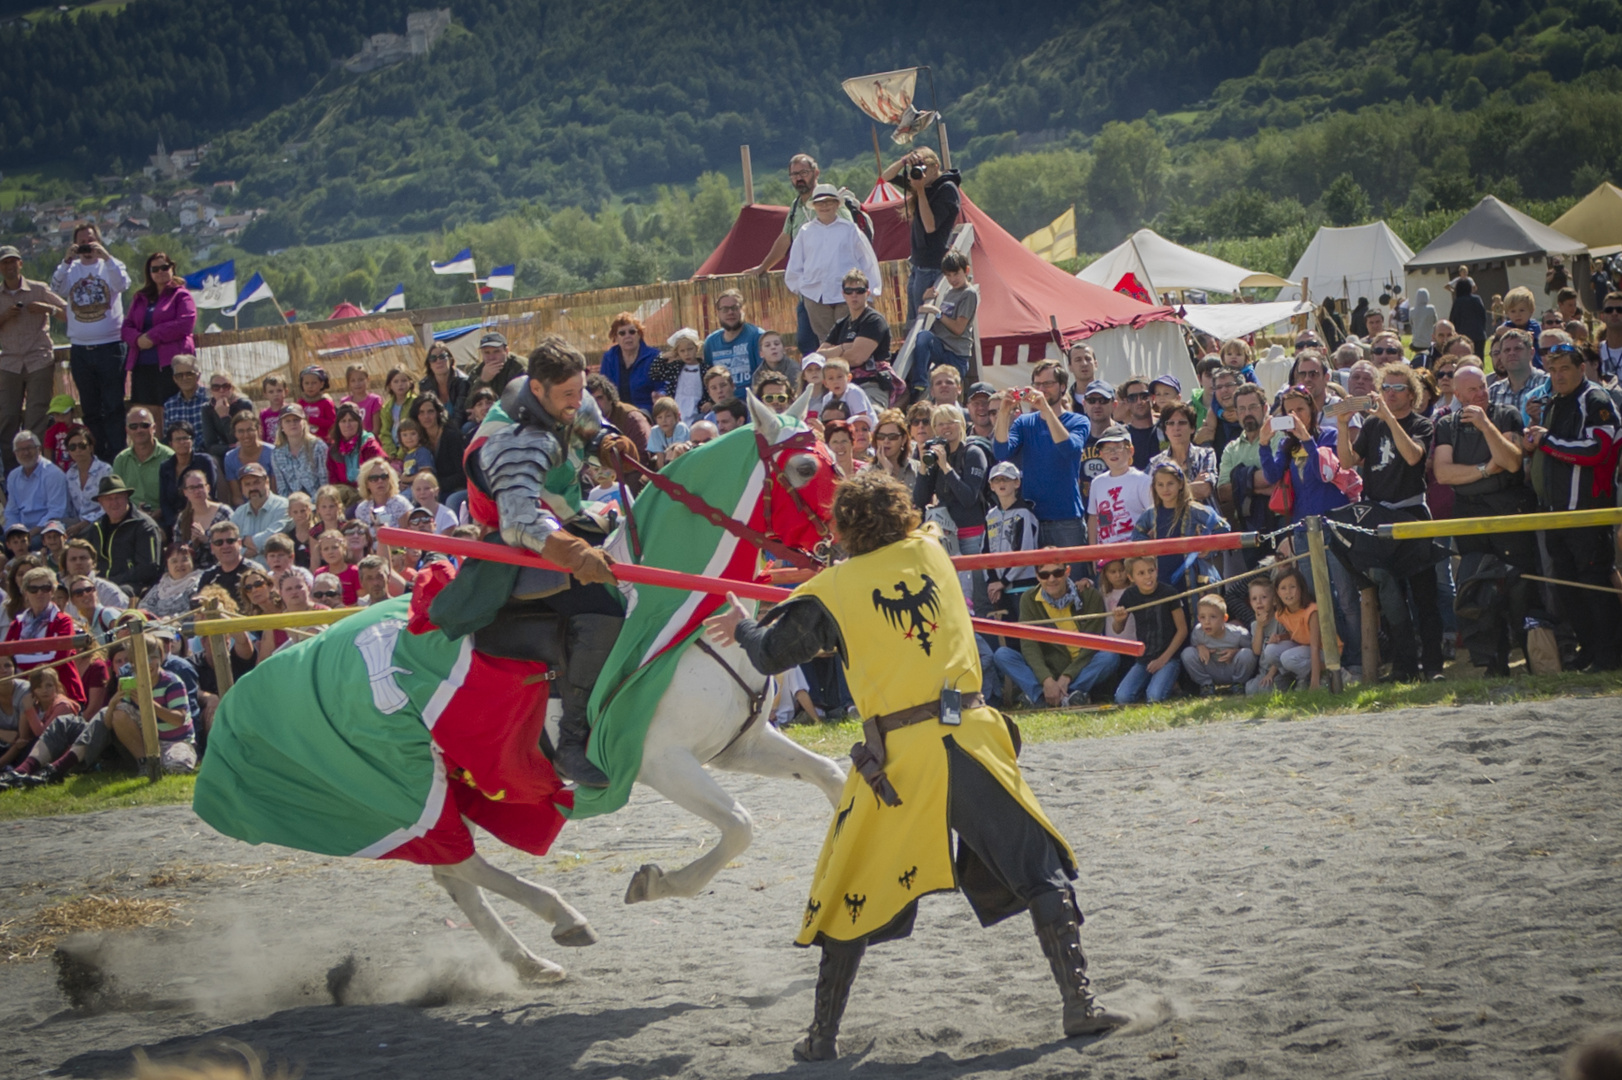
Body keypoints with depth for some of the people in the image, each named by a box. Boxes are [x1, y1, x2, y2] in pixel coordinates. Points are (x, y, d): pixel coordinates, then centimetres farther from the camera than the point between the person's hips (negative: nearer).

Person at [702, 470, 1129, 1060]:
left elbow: (770, 655, 12)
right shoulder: (930, 552, 10)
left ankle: (823, 1034, 14)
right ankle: (1079, 1001, 0)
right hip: (970, 739, 2)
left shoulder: (832, 592, 1)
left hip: (897, 756, -2)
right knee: (1039, 871, 9)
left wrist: (740, 624, 32)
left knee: (852, 896, 12)